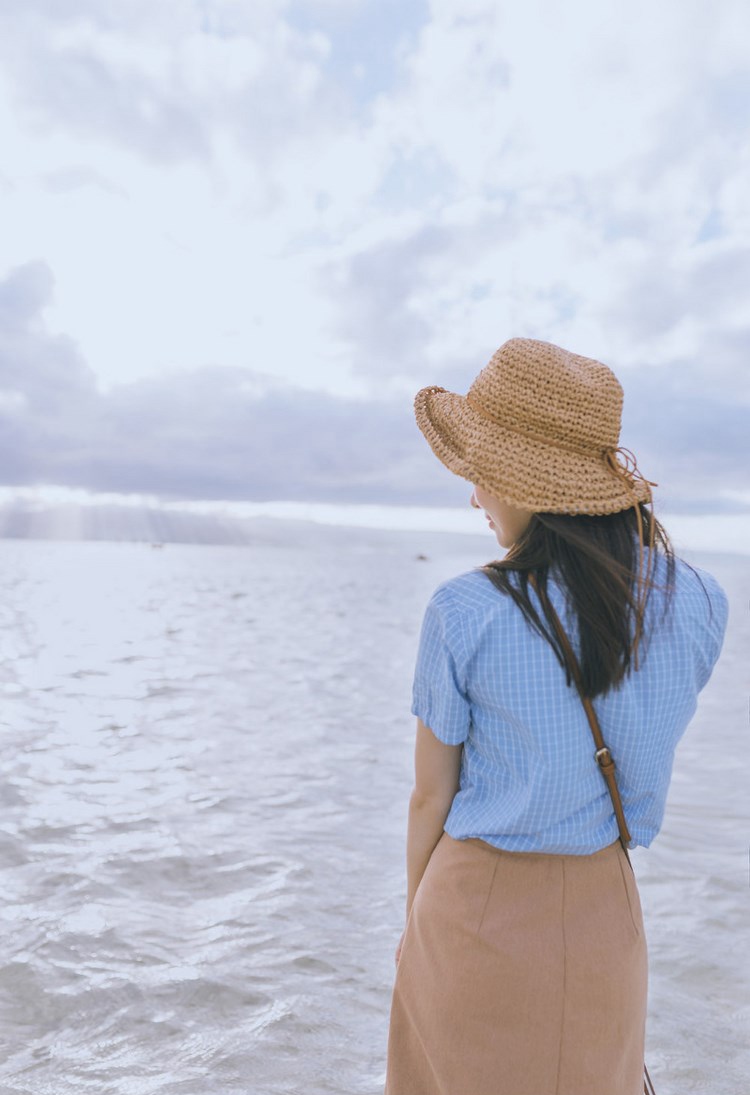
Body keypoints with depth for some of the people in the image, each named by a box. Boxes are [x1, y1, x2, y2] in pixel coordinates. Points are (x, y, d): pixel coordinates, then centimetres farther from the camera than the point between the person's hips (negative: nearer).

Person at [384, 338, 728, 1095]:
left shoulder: (462, 614, -20)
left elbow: (430, 795, -10)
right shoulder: (699, 604, -10)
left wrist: (414, 922, 9)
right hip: (603, 917, 3)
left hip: (478, 911, -3)